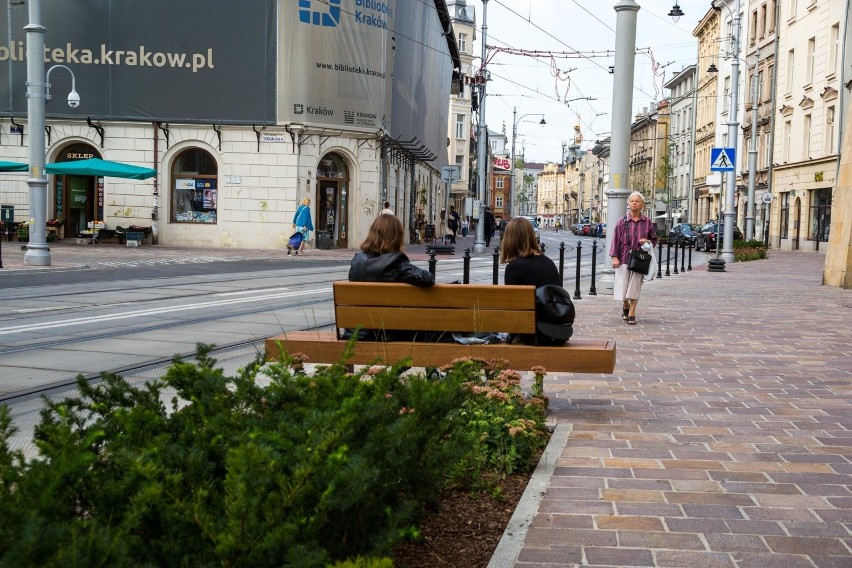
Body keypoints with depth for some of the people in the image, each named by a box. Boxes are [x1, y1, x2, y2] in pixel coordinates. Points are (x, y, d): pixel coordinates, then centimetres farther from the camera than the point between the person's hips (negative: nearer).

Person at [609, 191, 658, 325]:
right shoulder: (622, 221, 1)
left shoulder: (648, 222, 4)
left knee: (634, 287, -1)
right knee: (623, 286, 4)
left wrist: (648, 242, -9)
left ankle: (631, 314, 7)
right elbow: (616, 240, -1)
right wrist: (614, 257, -8)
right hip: (624, 258, 0)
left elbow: (654, 240, 13)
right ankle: (625, 307, 33)